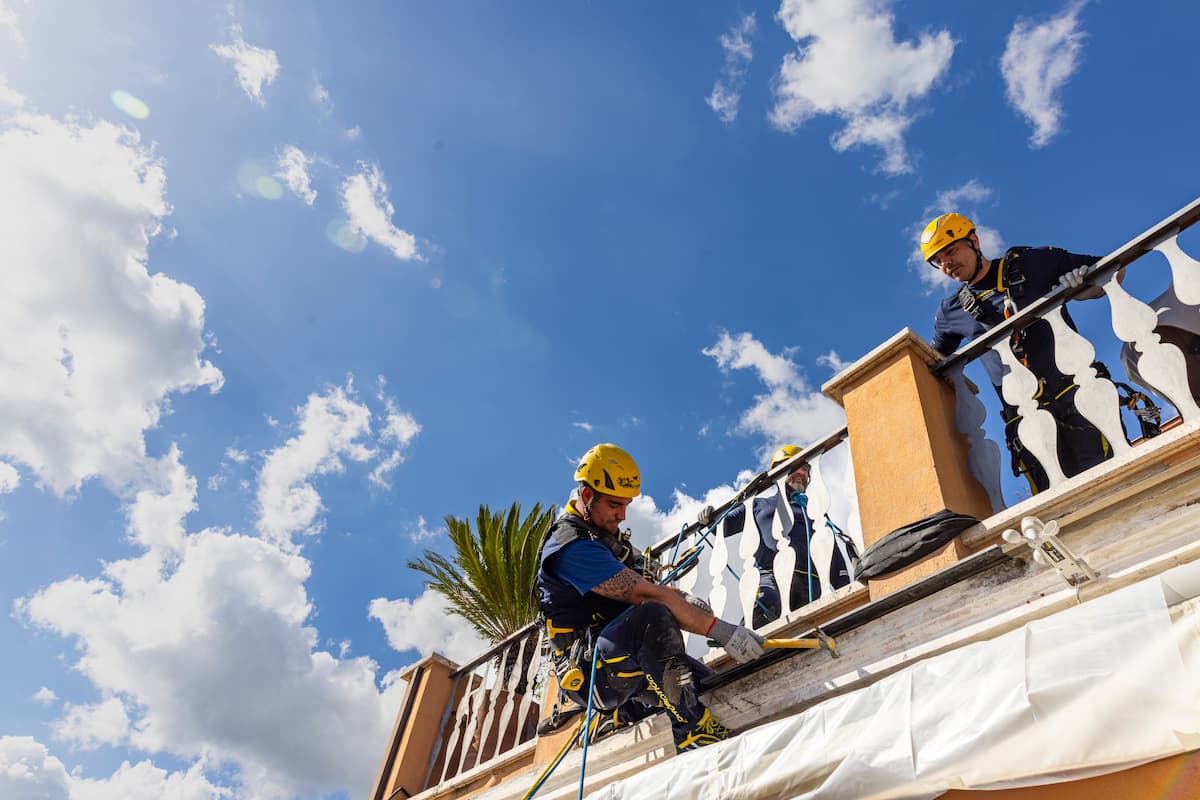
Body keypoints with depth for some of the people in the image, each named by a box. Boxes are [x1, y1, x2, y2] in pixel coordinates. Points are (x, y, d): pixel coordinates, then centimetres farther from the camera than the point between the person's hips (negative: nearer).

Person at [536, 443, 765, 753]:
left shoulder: (607, 536, 14)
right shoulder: (573, 546, -19)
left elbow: (642, 585, 14)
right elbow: (644, 595, -27)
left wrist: (682, 598, -9)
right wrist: (722, 631, -29)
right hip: (590, 672, -10)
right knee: (654, 615, -35)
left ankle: (620, 714, 17)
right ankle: (690, 730, -32)